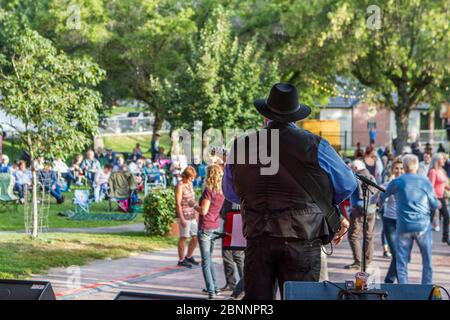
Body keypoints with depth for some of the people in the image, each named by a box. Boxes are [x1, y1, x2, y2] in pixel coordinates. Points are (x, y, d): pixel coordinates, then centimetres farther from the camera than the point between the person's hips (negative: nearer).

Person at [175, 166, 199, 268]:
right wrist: (181, 218, -18)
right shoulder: (180, 186, -11)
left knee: (195, 237, 9)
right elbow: (178, 204, -14)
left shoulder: (190, 184, 13)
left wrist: (196, 215, 21)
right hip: (184, 215, -8)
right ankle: (181, 260, 7)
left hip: (191, 216, 8)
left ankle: (189, 257, 25)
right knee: (183, 237, -2)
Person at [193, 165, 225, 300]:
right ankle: (214, 287, 26)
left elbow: (204, 210, -19)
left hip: (205, 228, -7)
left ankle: (211, 291, -8)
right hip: (216, 228, 7)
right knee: (209, 258, 22)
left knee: (206, 261, -3)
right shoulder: (221, 192, 5)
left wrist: (194, 206, -2)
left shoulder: (209, 190, -16)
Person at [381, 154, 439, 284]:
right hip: (423, 226, 0)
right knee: (427, 261, 9)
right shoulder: (425, 181, 2)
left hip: (403, 226, 0)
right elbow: (435, 205, 5)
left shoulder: (396, 182, 2)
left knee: (402, 261, 5)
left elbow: (382, 197, 16)